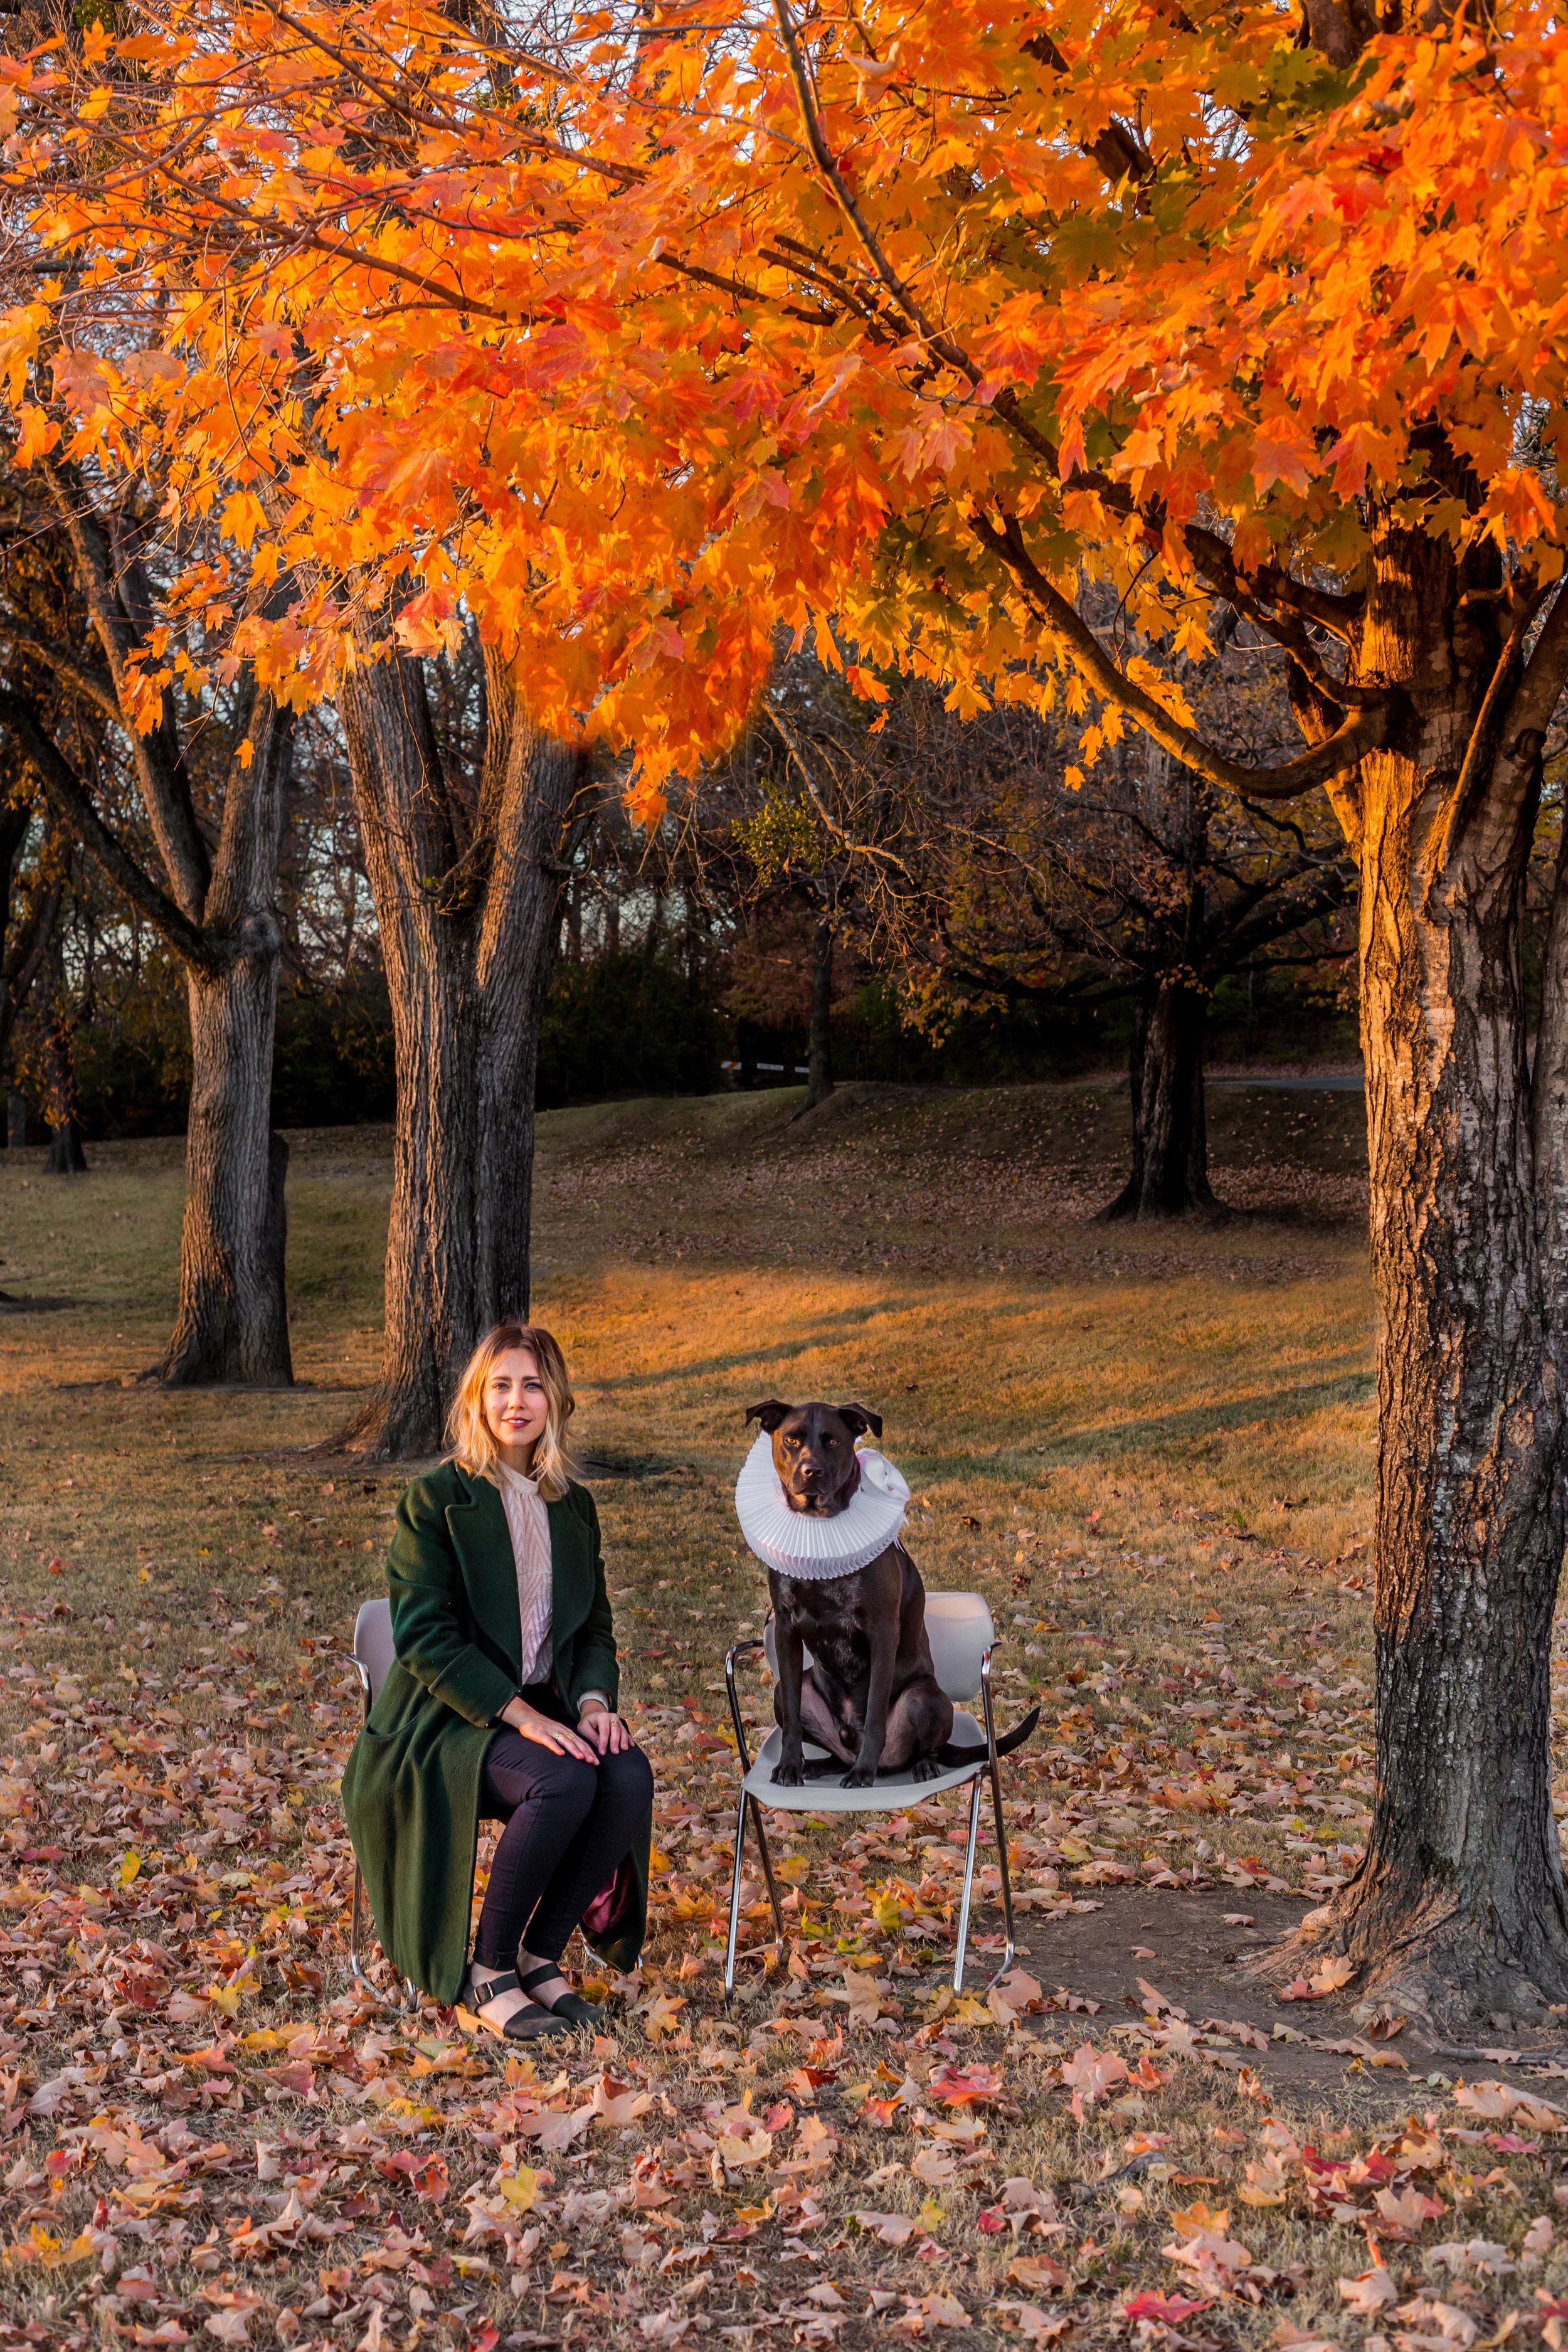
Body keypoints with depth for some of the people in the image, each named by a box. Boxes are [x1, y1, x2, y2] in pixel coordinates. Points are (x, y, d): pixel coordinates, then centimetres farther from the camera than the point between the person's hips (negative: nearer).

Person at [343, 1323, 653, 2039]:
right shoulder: (435, 1499, -6)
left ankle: (540, 1954, -8)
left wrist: (594, 1699, -7)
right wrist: (520, 1714, -22)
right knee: (563, 1781, -33)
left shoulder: (574, 1506, 12)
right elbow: (425, 1637, -13)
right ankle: (486, 1970, -14)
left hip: (546, 1710, 5)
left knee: (630, 1777, -25)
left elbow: (594, 1628, 16)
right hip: (449, 1720, -5)